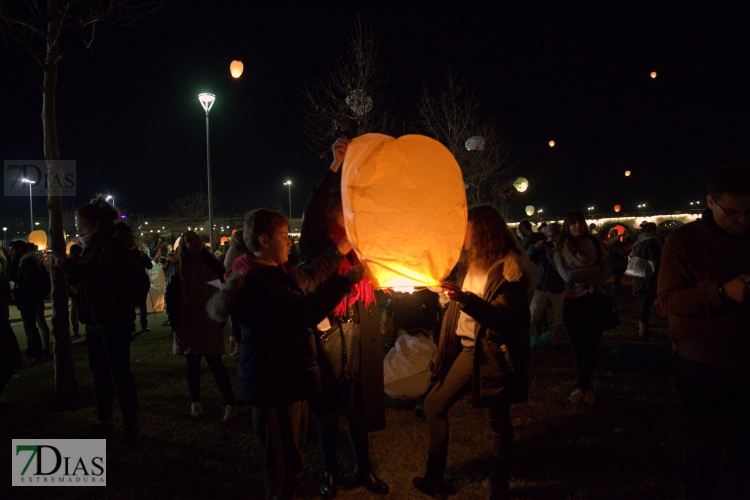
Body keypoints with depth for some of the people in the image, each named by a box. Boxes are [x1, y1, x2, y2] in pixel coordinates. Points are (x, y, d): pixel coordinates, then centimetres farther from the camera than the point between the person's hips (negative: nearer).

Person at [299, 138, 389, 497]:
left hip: (361, 336, 4)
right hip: (327, 333, -4)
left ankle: (363, 468, 29)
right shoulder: (316, 245, -7)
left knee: (360, 402, 14)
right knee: (328, 405, 9)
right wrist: (334, 167, -25)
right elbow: (310, 211, -20)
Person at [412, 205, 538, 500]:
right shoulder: (469, 262, 9)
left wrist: (465, 298, -35)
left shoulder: (510, 267, -14)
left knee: (498, 422, 6)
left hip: (493, 354, -8)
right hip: (466, 349, 8)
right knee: (434, 404, 10)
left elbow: (501, 317, -25)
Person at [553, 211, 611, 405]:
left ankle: (584, 386, 19)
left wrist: (587, 281, -17)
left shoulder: (595, 244, 6)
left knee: (592, 345, 4)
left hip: (595, 299, 2)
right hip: (573, 301, -1)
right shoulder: (561, 249, -1)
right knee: (579, 346, 8)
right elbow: (567, 276, -14)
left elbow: (607, 270, -3)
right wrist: (594, 269, -11)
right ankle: (584, 386, 22)